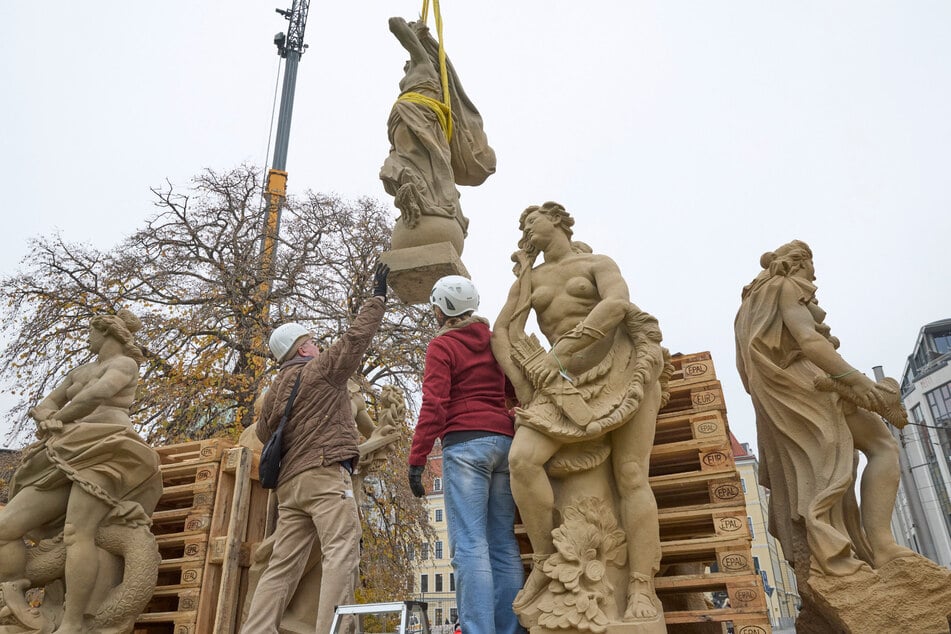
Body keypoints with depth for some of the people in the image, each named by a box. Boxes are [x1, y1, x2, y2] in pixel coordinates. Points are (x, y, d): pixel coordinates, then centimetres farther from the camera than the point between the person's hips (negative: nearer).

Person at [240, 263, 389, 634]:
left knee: (282, 566, 7)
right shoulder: (320, 368, 1)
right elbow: (357, 337, -1)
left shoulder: (275, 389, 21)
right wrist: (377, 296, 9)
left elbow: (264, 432, 29)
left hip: (290, 482, 8)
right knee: (341, 554, -15)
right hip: (326, 474, -8)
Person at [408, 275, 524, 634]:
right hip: (504, 441, 6)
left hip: (465, 444, -6)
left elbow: (434, 406, -9)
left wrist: (416, 460, -10)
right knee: (504, 543, 8)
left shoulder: (441, 346, 0)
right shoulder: (495, 341, 16)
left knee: (469, 544, -7)